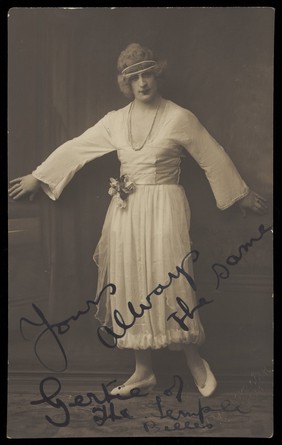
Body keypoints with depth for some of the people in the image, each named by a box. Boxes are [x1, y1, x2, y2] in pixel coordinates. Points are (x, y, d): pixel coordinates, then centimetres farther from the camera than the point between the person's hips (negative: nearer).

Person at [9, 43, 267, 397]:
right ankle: (143, 371, 16)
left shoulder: (179, 118, -3)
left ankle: (195, 361, 12)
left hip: (164, 209, -4)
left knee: (169, 284, -9)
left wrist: (241, 194, 10)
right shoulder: (115, 121, 8)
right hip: (126, 211, 5)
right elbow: (75, 148, 13)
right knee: (131, 287, 5)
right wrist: (37, 177, 15)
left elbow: (213, 159, 3)